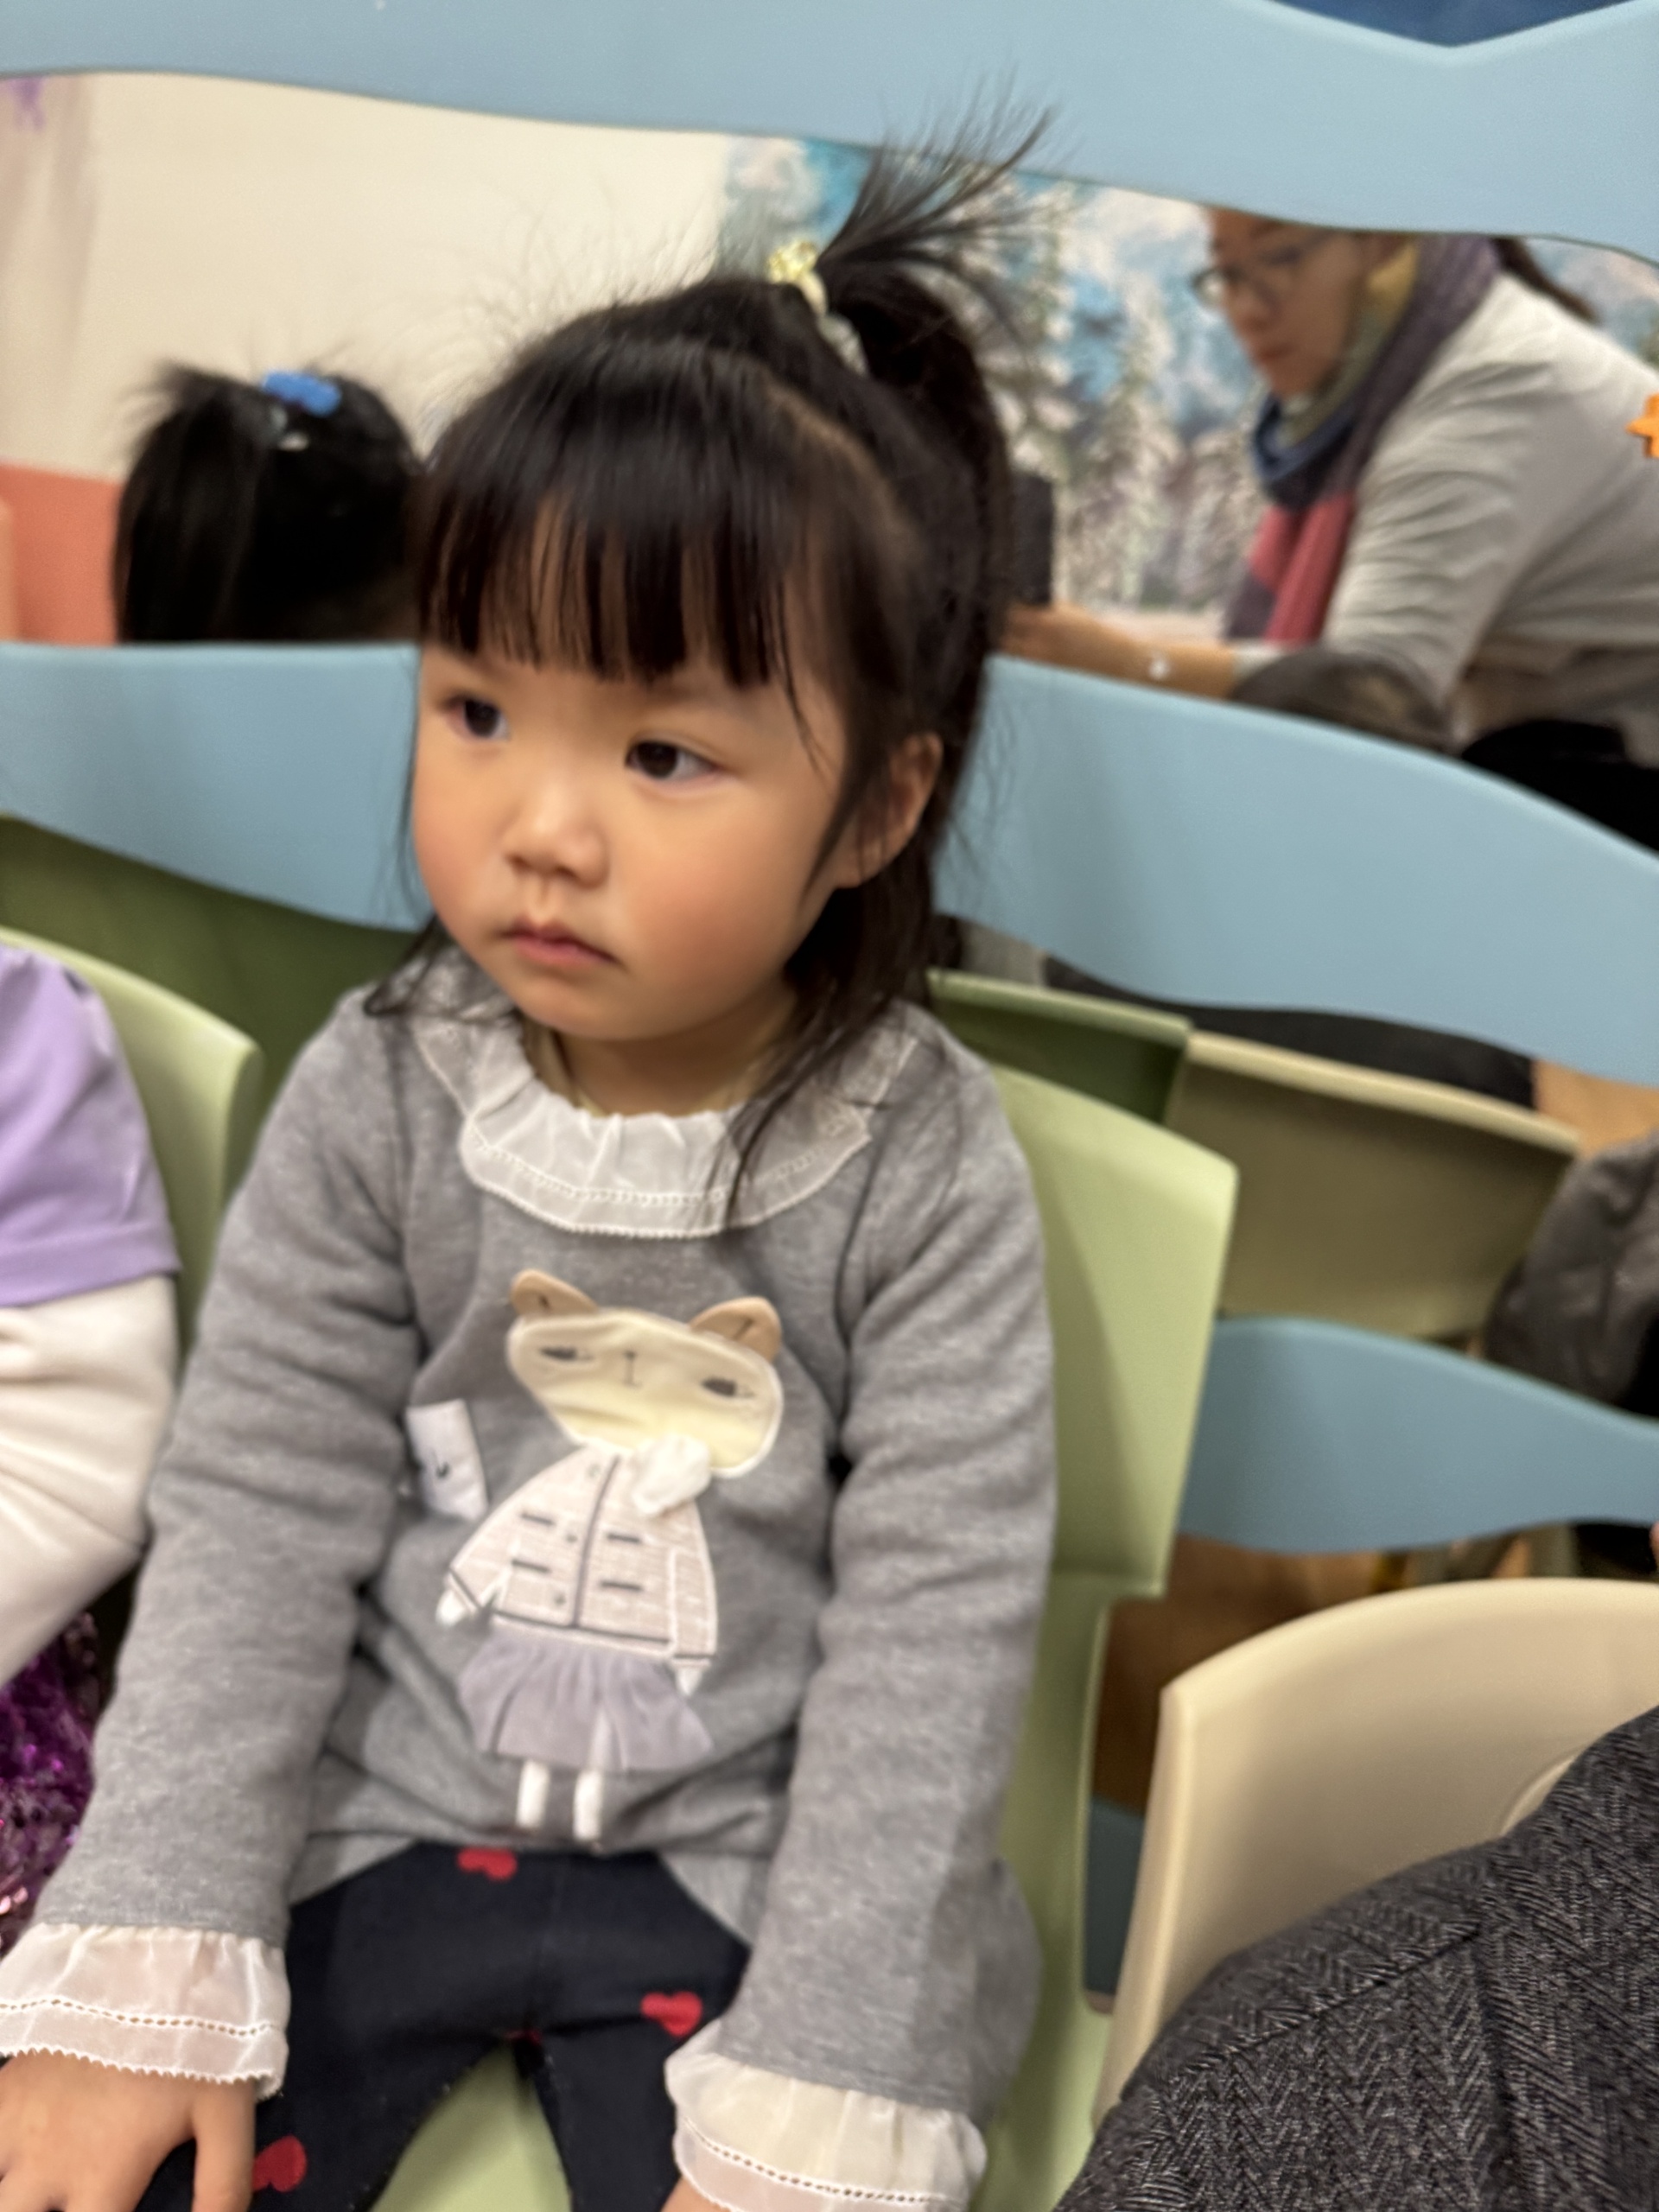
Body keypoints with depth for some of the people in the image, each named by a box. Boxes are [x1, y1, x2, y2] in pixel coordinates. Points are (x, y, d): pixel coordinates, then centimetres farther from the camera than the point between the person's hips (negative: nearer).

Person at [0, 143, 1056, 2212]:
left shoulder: (923, 1177, -15)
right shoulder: (374, 1105, -10)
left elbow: (935, 1637, -14)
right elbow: (256, 1520, -7)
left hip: (736, 1868, -1)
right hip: (369, 1811, 2)